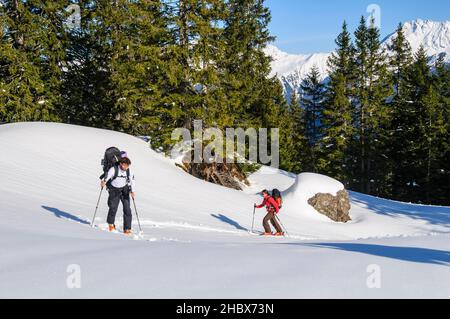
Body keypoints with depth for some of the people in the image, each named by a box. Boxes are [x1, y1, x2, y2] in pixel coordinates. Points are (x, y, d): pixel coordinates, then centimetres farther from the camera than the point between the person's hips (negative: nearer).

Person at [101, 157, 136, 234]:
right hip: (114, 190, -3)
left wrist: (132, 191, -9)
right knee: (113, 208, -12)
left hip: (125, 190, 3)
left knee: (127, 209, -7)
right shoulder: (114, 169, -18)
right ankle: (111, 224, 16)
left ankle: (127, 229, 0)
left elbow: (132, 180, 0)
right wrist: (104, 181, -51)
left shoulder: (129, 171, -6)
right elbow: (108, 175, -31)